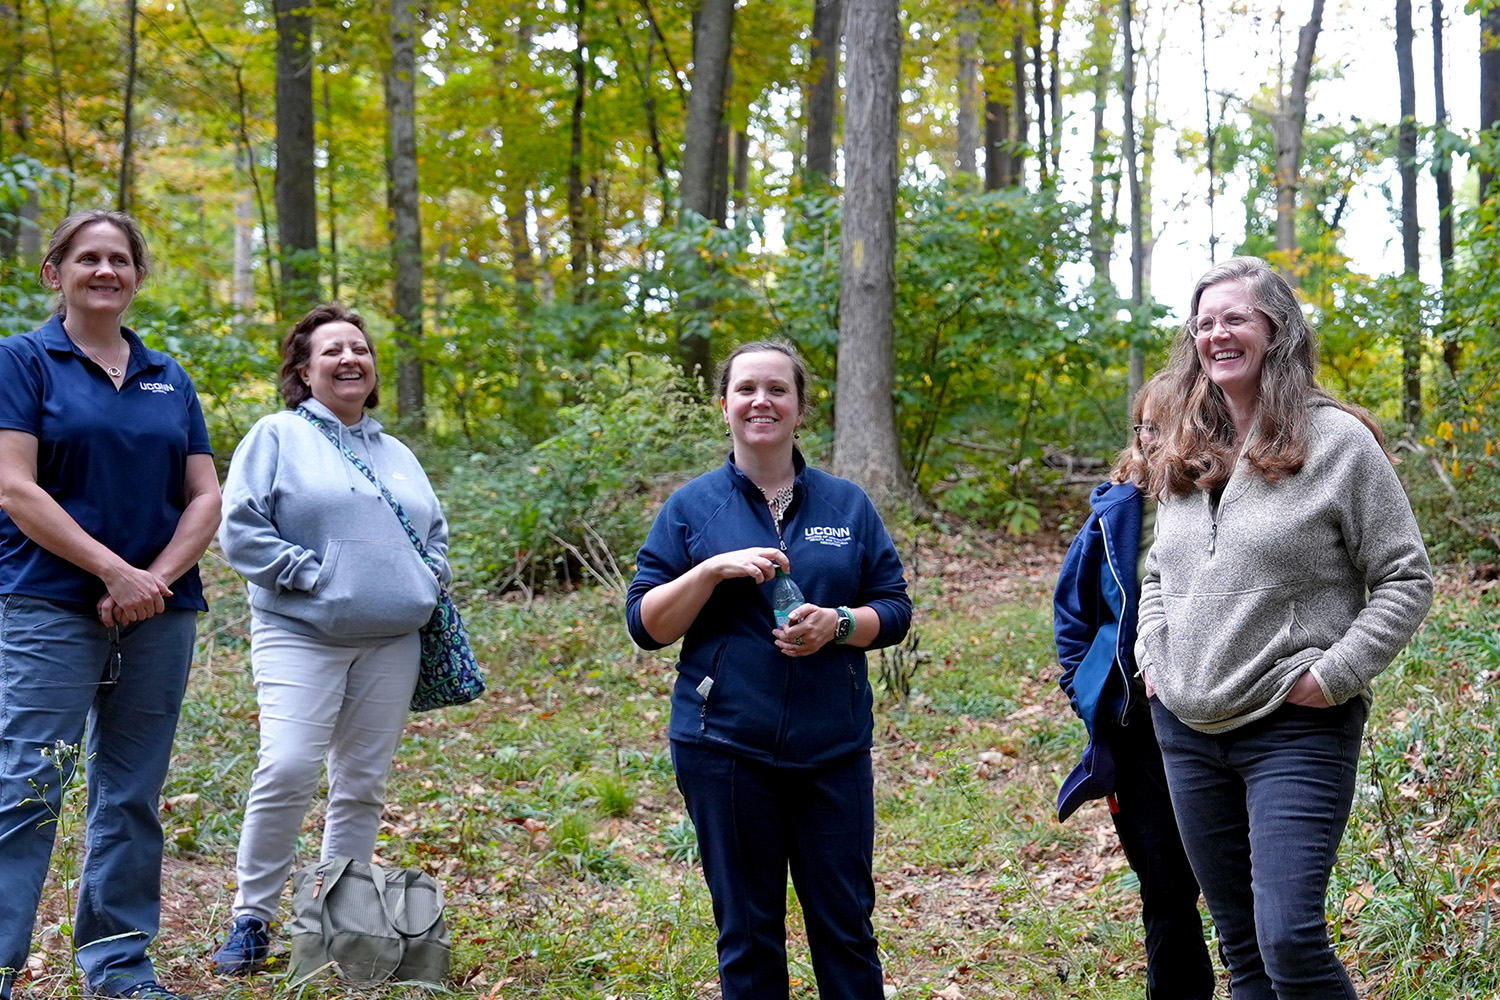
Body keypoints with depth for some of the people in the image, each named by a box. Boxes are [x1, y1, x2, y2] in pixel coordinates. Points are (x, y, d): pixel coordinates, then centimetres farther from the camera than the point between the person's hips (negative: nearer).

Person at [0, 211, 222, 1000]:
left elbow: (205, 497, 9)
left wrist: (156, 578, -8)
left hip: (159, 611, 5)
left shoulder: (169, 379, 14)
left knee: (132, 794, 9)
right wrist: (114, 570, -14)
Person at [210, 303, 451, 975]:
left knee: (363, 781, 6)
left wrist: (427, 585, 7)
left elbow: (435, 532, 27)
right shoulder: (278, 436, 3)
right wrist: (312, 576, -13)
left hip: (390, 642, 5)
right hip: (301, 635, -5)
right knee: (287, 769, -19)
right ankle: (251, 920, -5)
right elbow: (240, 529, -6)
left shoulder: (397, 454, 19)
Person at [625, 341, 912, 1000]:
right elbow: (645, 624, -1)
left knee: (846, 924, 6)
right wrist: (714, 569, -15)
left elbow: (894, 611, 8)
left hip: (833, 749, 1)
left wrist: (838, 623, -12)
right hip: (725, 750, -1)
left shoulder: (847, 504, 8)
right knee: (747, 933, 8)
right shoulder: (692, 508, 4)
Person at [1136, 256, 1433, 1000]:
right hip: (1187, 727, 6)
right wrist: (1152, 655, 9)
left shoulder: (1336, 439, -7)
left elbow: (1406, 580, -7)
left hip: (1296, 729, -6)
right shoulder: (1184, 452, 12)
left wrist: (1333, 675, -14)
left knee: (1290, 939, -17)